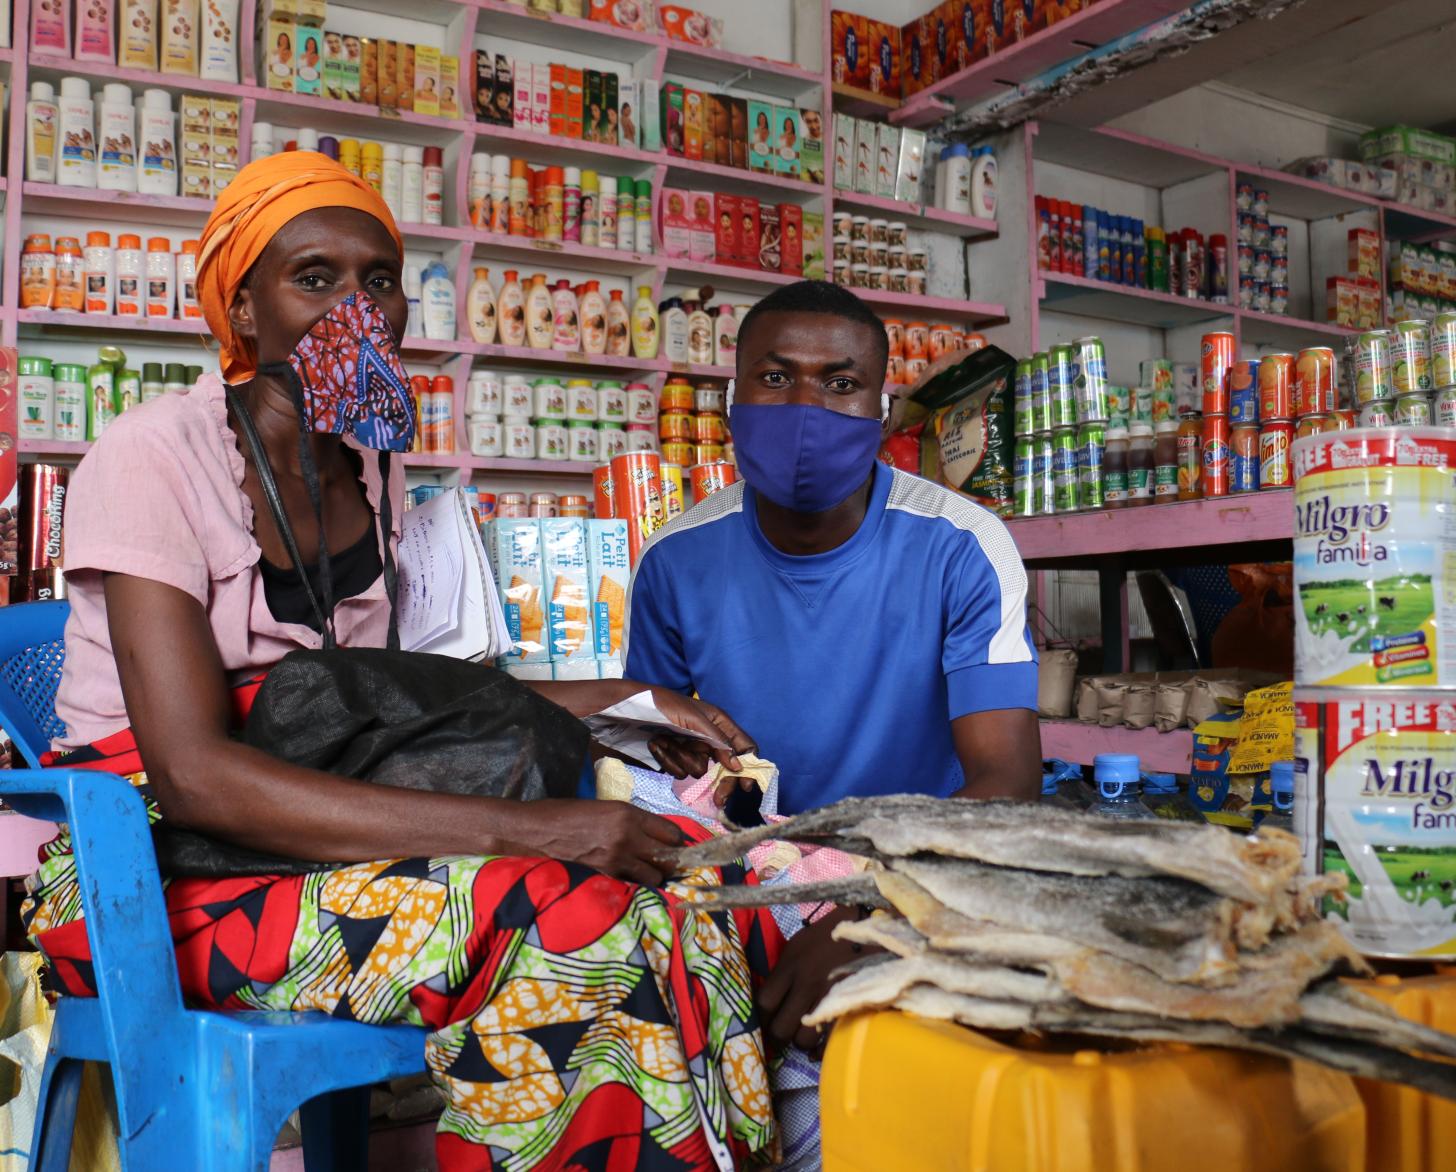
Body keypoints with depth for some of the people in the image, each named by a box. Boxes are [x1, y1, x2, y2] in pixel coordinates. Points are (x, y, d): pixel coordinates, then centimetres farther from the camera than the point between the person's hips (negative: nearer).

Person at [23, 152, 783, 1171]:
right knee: (555, 923, -30)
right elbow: (192, 772, -24)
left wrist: (621, 701, -1)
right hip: (149, 862, -6)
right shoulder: (151, 458, -13)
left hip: (323, 845, 6)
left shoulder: (371, 474, 9)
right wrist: (518, 832, -30)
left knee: (692, 890, -17)